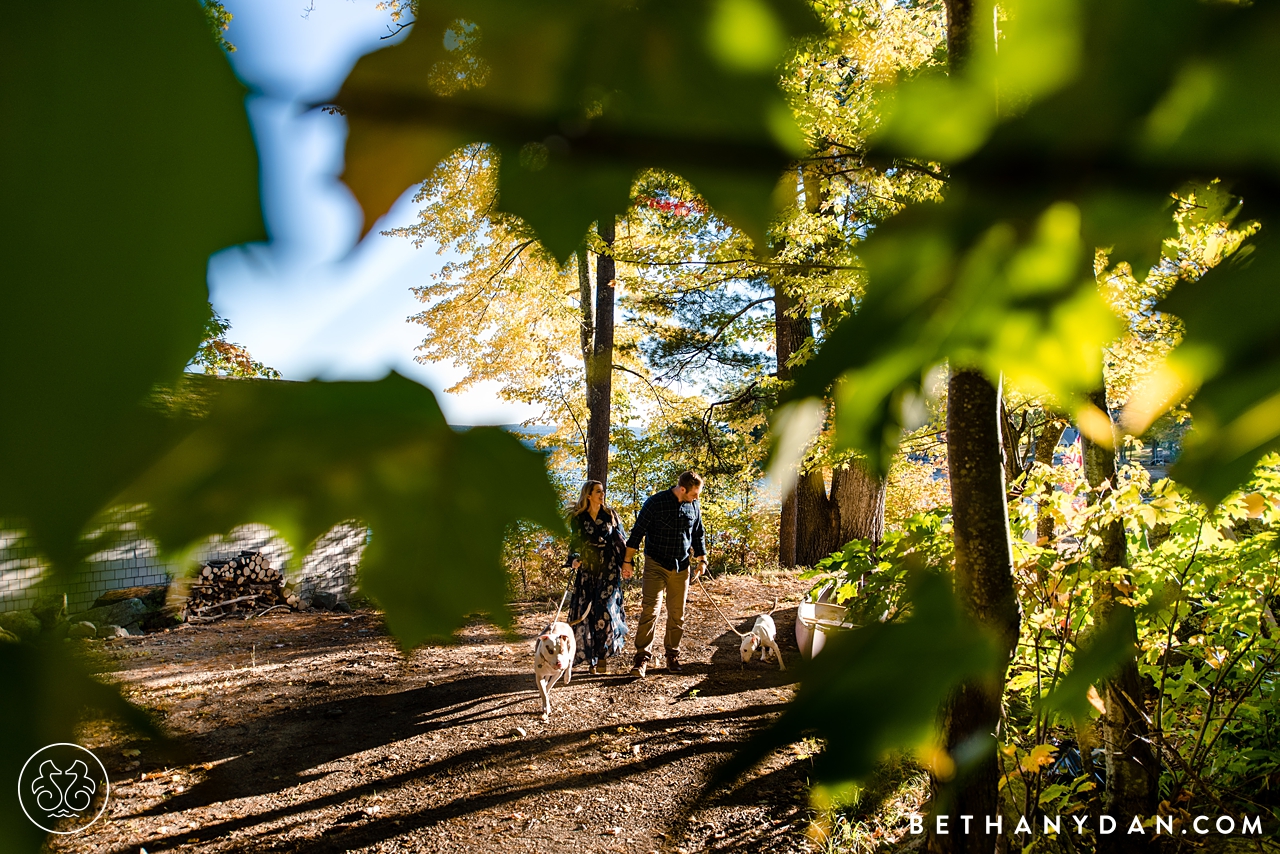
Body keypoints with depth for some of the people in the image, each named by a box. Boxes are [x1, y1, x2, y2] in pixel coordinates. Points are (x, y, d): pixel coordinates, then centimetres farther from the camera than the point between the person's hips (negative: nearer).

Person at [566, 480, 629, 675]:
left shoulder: (610, 515, 6)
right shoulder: (578, 518, 5)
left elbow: (621, 540, 9)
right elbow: (576, 543, 8)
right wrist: (575, 559, -11)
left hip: (609, 569, 0)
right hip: (587, 570, 0)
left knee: (605, 610, -10)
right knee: (586, 612, -5)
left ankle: (602, 657, -1)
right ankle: (592, 658, 5)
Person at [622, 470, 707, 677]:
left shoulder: (693, 507, 4)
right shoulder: (655, 503, -12)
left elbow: (698, 535, 18)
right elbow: (637, 532, -8)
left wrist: (701, 559, 15)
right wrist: (628, 561, -7)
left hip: (681, 567, 4)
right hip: (656, 565, -4)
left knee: (677, 614, 9)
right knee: (649, 611, -10)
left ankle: (672, 656, 22)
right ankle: (641, 657, -6)